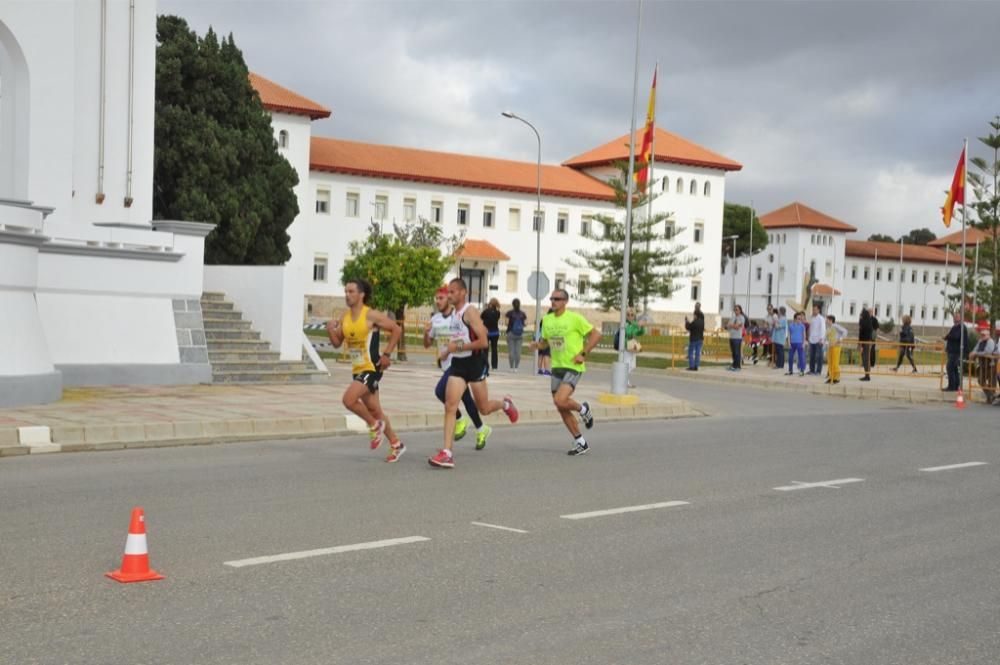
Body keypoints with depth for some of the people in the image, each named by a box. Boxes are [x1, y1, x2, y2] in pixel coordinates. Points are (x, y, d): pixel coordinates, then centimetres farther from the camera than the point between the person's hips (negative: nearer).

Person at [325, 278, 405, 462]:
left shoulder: (371, 316, -13)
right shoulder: (344, 318, 6)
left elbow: (397, 330, -9)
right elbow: (337, 343, 12)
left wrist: (387, 354, -12)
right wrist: (330, 331, -8)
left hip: (372, 368, -8)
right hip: (357, 369, 8)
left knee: (348, 399, -23)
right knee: (374, 410, 13)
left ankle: (374, 425, 1)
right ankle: (396, 444, 27)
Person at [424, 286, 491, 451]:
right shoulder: (435, 319, 7)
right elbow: (427, 344, 13)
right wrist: (426, 332, -7)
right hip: (447, 363, 7)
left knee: (440, 390, -22)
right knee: (466, 398, 11)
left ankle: (460, 420, -3)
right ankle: (481, 429, 24)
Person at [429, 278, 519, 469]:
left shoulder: (470, 312, -14)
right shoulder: (455, 313, 11)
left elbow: (483, 342, -21)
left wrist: (458, 347, -21)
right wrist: (447, 351, 10)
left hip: (474, 362, -6)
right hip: (458, 363, 6)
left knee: (484, 408, 8)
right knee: (450, 406, -8)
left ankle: (505, 404, 42)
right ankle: (447, 454, -11)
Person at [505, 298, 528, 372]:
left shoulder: (510, 313, -6)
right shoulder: (523, 314, 1)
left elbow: (507, 323, -11)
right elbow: (525, 323, -1)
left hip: (511, 333, -2)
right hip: (520, 334, 2)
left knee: (511, 351, 1)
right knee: (518, 351, 2)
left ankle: (511, 367, 2)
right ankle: (516, 367, 3)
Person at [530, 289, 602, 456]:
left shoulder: (575, 318, -10)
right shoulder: (547, 319, 7)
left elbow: (596, 334, -7)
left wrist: (583, 354, -13)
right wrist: (538, 344, -4)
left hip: (573, 367, -7)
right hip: (556, 367, 7)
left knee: (560, 401, -24)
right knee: (562, 409, 6)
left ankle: (582, 408, 9)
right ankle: (581, 444, 18)